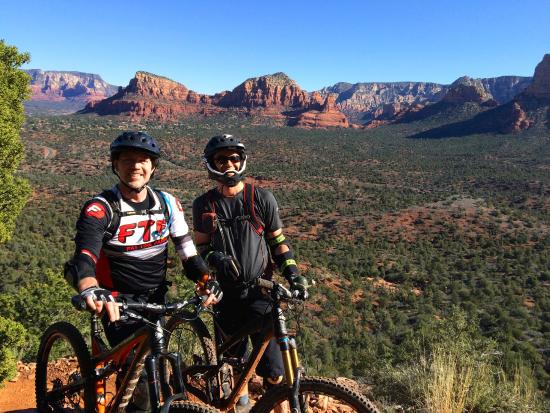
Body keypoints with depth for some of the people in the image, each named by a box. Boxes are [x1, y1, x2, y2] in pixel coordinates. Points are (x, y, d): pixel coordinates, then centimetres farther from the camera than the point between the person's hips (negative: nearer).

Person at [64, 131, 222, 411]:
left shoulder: (167, 204, -3)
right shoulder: (100, 208, -16)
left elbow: (188, 251, -2)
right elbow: (83, 258, -30)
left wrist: (206, 281, -21)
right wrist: (90, 290, -52)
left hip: (155, 299, 4)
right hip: (119, 301, -4)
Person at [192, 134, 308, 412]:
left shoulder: (262, 198, -4)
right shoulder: (204, 205, 0)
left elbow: (278, 240, 4)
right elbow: (200, 246, 6)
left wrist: (292, 271, -8)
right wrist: (216, 258, -14)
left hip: (259, 292, -1)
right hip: (226, 293, 2)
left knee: (273, 371, -5)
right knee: (235, 358, 17)